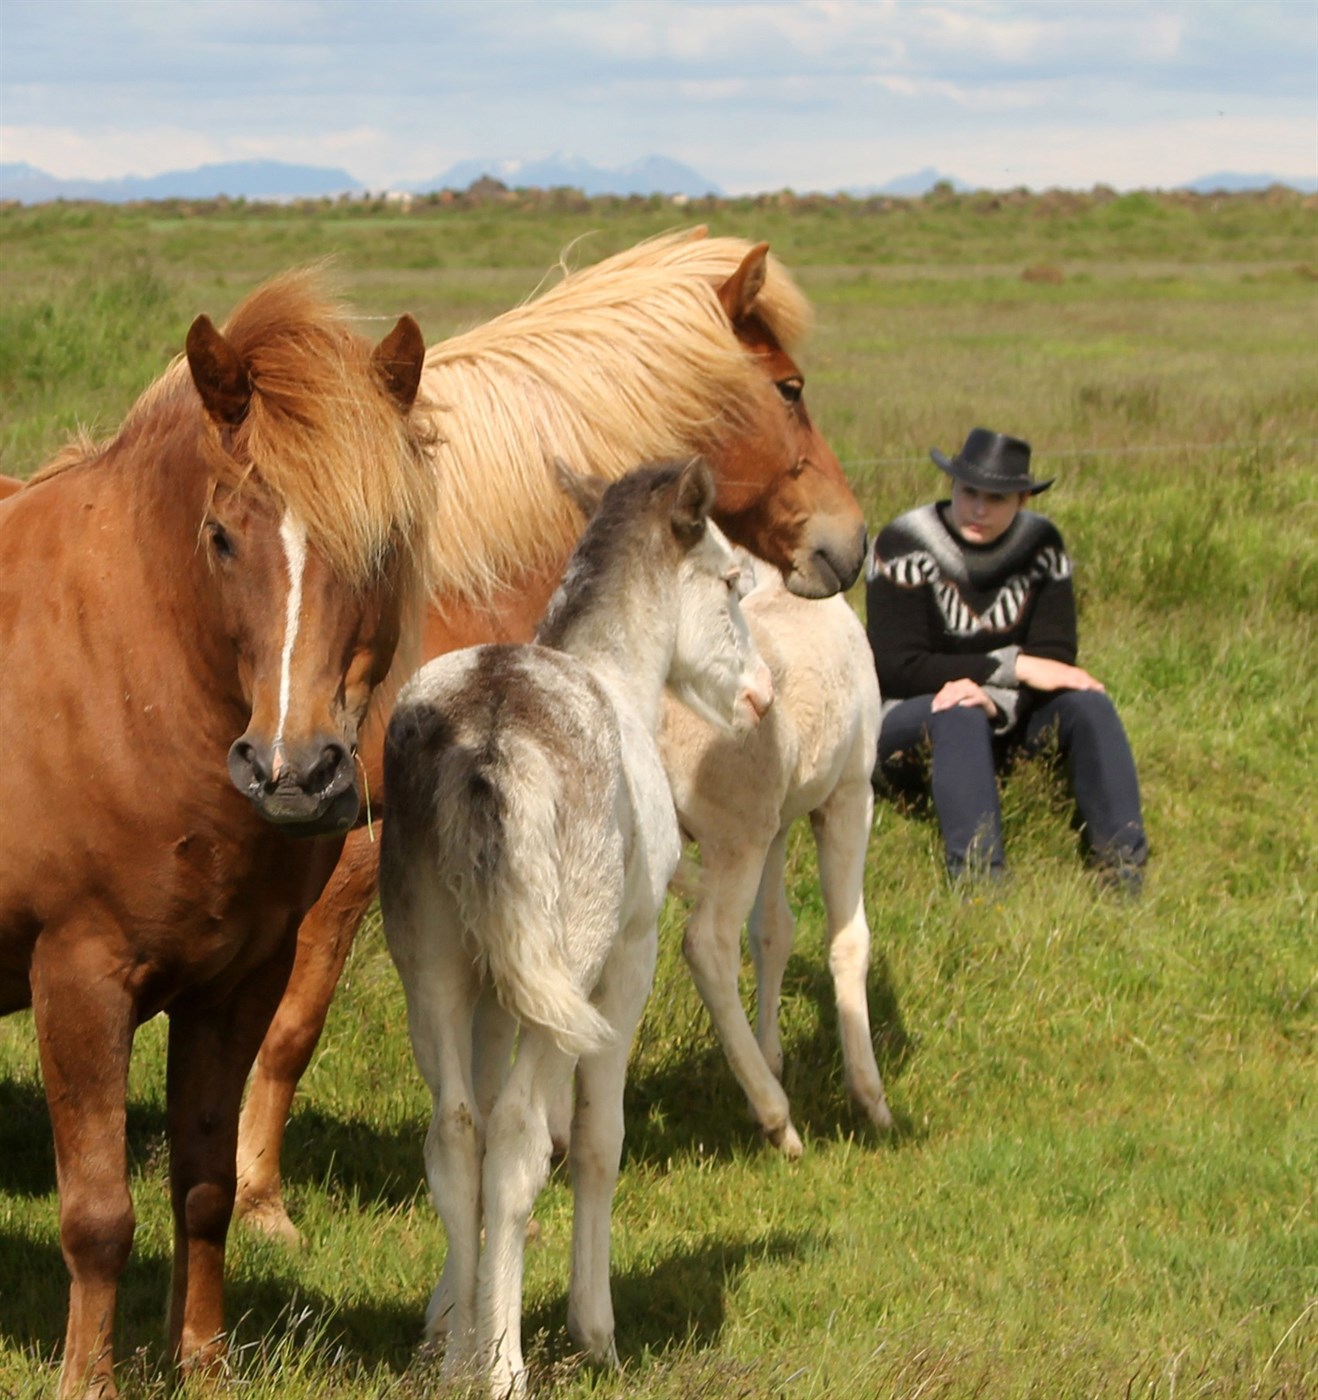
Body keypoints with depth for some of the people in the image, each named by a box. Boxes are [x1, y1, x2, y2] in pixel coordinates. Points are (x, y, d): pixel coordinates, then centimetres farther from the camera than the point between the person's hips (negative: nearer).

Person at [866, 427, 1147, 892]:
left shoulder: (1040, 545, -1)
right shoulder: (904, 547, -14)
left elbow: (1055, 657, -7)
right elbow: (897, 669, -20)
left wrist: (993, 694, -30)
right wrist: (1012, 666, -24)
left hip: (1005, 723, 4)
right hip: (907, 724, -4)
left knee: (1087, 703, -23)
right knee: (961, 715, -37)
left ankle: (1126, 867, -35)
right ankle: (978, 874, -51)